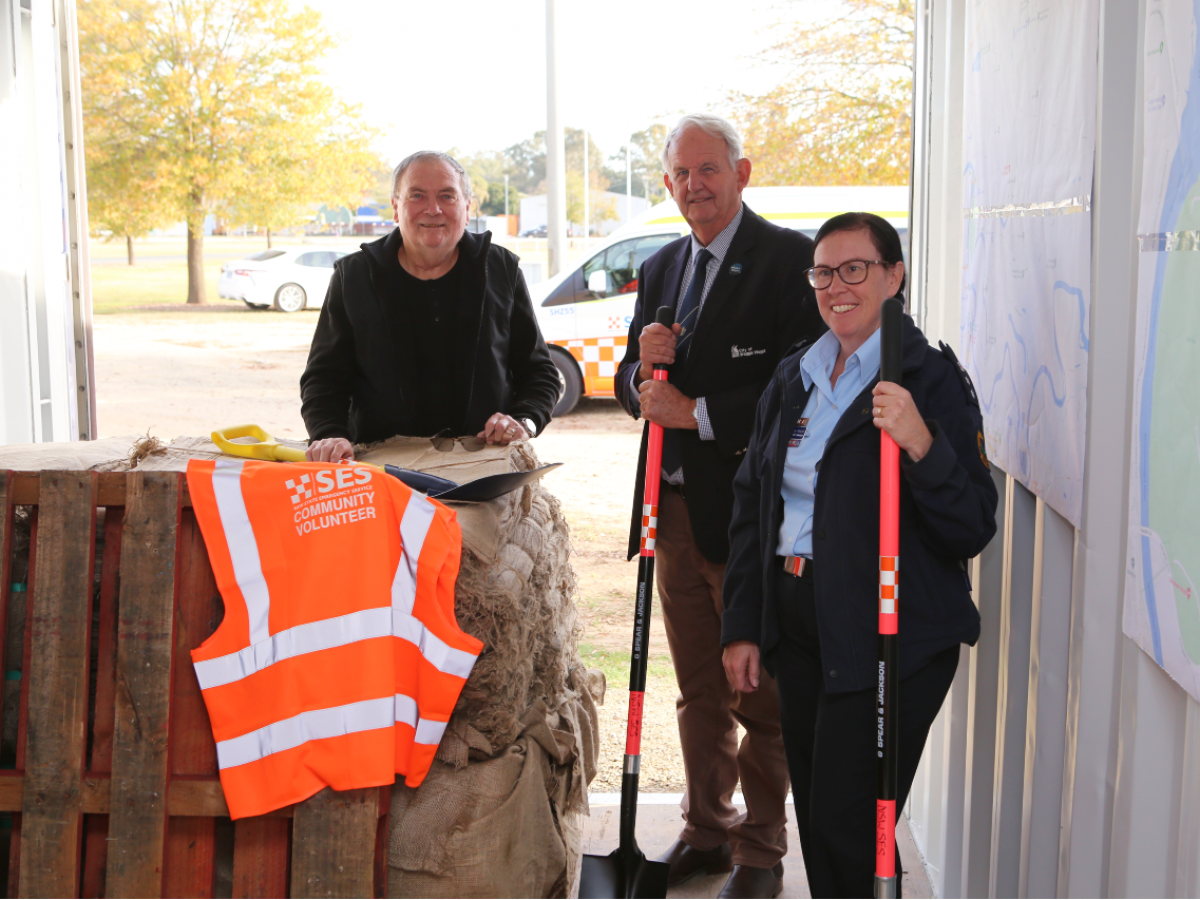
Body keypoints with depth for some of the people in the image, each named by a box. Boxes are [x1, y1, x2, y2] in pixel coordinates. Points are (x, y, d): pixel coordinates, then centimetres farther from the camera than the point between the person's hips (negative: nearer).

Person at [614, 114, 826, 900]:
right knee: (700, 694, 18)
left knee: (762, 699, 6)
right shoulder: (660, 268, 14)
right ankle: (707, 831, 34)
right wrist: (643, 370, -7)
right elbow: (633, 391, 16)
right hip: (677, 511, 7)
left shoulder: (790, 259, -10)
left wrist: (697, 413, -19)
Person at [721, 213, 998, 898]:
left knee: (846, 829, -3)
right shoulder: (794, 378, 10)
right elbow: (752, 505, 14)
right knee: (816, 818, 15)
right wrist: (742, 627, 10)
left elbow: (973, 531, -15)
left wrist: (922, 446, -31)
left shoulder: (932, 379, -9)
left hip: (889, 638, -6)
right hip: (796, 627, 6)